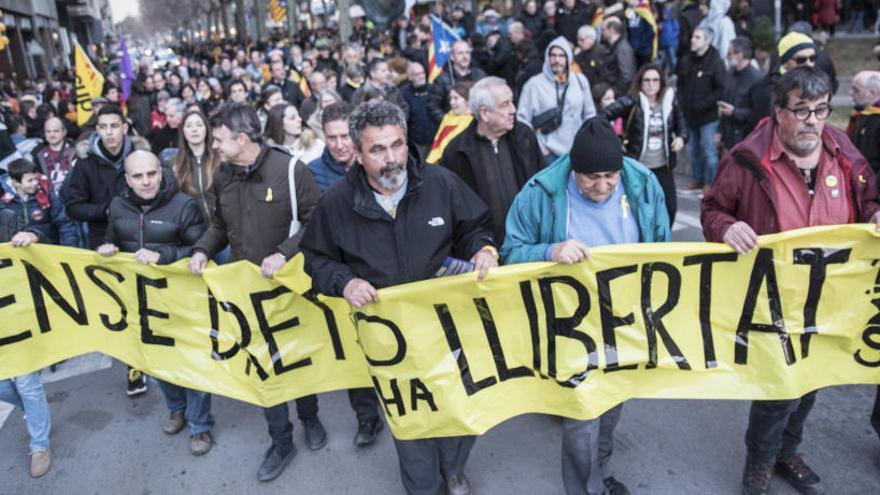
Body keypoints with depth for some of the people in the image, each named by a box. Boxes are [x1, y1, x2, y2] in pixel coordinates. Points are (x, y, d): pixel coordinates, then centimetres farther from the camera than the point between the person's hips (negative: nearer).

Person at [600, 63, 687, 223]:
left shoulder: (670, 101, 3)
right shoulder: (631, 102, -12)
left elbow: (681, 125, 15)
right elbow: (602, 117, -15)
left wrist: (681, 138, -7)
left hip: (663, 166, 4)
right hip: (637, 166, -4)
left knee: (670, 207, 6)